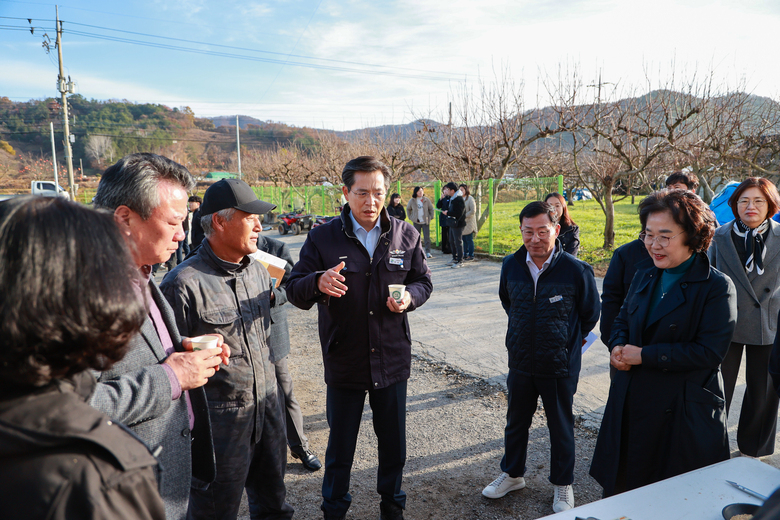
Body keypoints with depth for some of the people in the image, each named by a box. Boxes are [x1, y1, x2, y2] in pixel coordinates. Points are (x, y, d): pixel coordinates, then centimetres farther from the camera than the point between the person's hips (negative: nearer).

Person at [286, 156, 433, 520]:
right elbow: (294, 291, -10)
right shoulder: (322, 238, -8)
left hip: (392, 359, 2)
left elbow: (423, 282, 8)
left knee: (393, 442, 18)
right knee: (340, 445, 15)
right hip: (344, 363, -2)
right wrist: (318, 284, -33)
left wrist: (409, 297, -15)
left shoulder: (406, 235, 0)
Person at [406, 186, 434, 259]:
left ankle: (428, 252, -5)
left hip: (425, 221, -1)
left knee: (427, 237, -7)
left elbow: (431, 208, 10)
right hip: (416, 221, 1)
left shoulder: (426, 200, 1)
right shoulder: (412, 201, 2)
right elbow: (408, 209, 17)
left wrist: (431, 217, 1)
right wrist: (410, 217, 9)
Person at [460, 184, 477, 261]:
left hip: (468, 223, -7)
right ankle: (465, 254, 17)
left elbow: (473, 211, -13)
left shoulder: (470, 199, -7)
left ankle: (471, 255, 3)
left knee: (469, 239, -3)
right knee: (464, 240, 10)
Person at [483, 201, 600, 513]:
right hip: (520, 362, 4)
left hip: (560, 367, -4)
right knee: (516, 421, 20)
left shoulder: (576, 270, -18)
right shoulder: (511, 265, -6)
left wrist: (568, 343, 5)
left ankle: (563, 485, 36)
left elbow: (590, 315, -2)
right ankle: (512, 474, 42)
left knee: (561, 427, 15)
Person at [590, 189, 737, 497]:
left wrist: (644, 355, -19)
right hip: (631, 405, 6)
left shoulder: (717, 287, -12)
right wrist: (618, 347, -4)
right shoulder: (643, 278, 8)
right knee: (621, 486, 16)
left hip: (683, 412, -5)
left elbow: (710, 352, -19)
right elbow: (622, 320, 18)